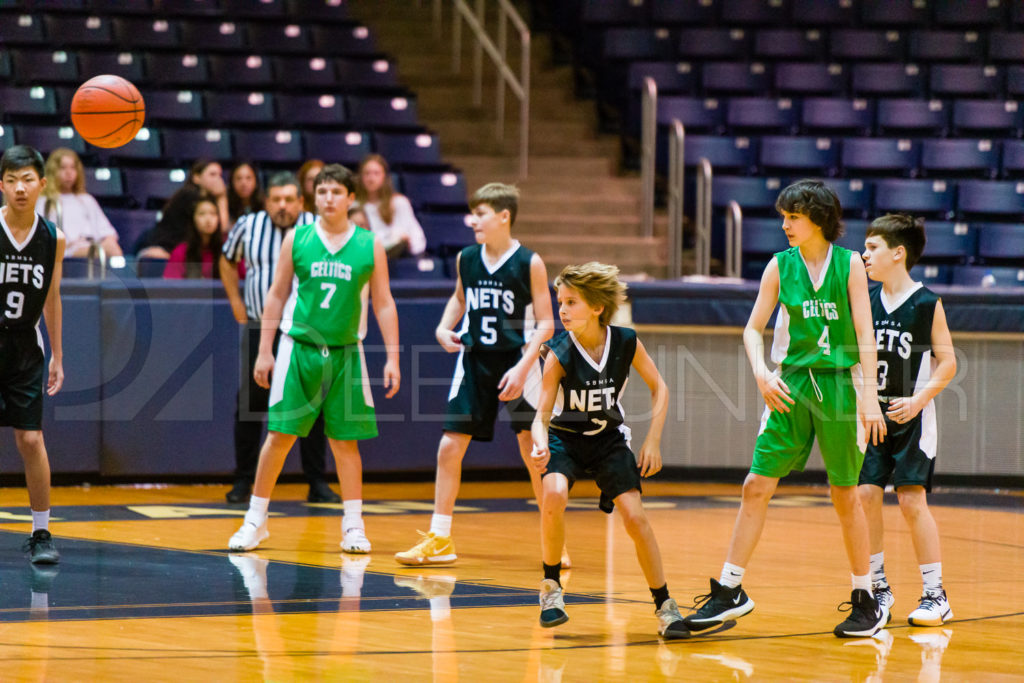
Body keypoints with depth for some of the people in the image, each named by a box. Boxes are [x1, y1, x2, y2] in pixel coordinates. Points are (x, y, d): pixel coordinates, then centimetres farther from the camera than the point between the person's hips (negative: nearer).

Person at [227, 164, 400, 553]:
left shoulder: (370, 247, 2)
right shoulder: (297, 239, 2)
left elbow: (383, 305, 6)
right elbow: (277, 295, 7)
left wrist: (392, 357, -1)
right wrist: (264, 351, 3)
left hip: (345, 353, 0)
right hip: (299, 347, 0)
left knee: (345, 440, 3)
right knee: (280, 435, -1)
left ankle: (353, 526, 9)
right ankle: (256, 520, 7)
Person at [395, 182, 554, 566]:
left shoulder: (529, 264, -10)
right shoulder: (466, 259, 3)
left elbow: (545, 323, -9)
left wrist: (523, 367, -18)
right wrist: (444, 328, 4)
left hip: (516, 363, -4)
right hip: (473, 362, 4)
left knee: (534, 452, -3)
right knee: (449, 447, 1)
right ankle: (439, 540, 10)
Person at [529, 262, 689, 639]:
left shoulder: (626, 343, -16)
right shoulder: (559, 354, -21)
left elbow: (659, 388, -1)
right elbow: (542, 414, -21)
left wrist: (653, 440, -8)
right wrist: (540, 445, -42)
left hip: (608, 439, 2)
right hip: (565, 437, -2)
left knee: (635, 517, -11)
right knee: (554, 495, -30)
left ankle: (665, 607, 6)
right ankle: (551, 587, -10)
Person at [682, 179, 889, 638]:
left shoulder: (849, 264, -3)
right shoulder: (780, 266, 4)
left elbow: (865, 334, -5)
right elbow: (753, 329, 7)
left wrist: (870, 396, -12)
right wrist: (761, 373, -11)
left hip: (840, 384, -2)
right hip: (790, 384, 2)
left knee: (845, 495, 3)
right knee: (756, 487, -4)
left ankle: (865, 601, 15)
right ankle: (730, 591, 2)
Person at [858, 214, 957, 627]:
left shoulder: (927, 304, -8)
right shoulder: (865, 301, 4)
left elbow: (947, 362, -5)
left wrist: (918, 400, -17)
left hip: (911, 418, -4)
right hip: (871, 414, 4)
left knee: (912, 499, -8)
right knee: (866, 494, -3)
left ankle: (935, 595, 0)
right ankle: (877, 586, 12)